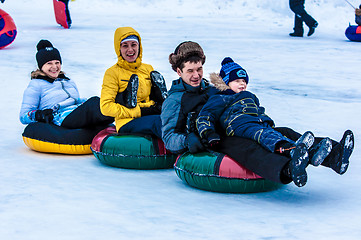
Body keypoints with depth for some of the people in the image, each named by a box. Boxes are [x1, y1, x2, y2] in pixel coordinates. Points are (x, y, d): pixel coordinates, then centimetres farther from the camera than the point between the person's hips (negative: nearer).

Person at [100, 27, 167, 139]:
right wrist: (139, 112, -10)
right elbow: (106, 107, -4)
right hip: (127, 124, -6)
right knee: (158, 121, -37)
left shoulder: (148, 69, 20)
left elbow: (160, 99, 28)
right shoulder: (112, 73, 4)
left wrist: (161, 107, 1)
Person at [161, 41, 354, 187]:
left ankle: (333, 155, -40)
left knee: (281, 133, -18)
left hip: (232, 134, 7)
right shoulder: (174, 100, 11)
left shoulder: (211, 90, 31)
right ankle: (286, 171, -72)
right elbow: (169, 137, 3)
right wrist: (188, 141, -18)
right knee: (245, 147, -40)